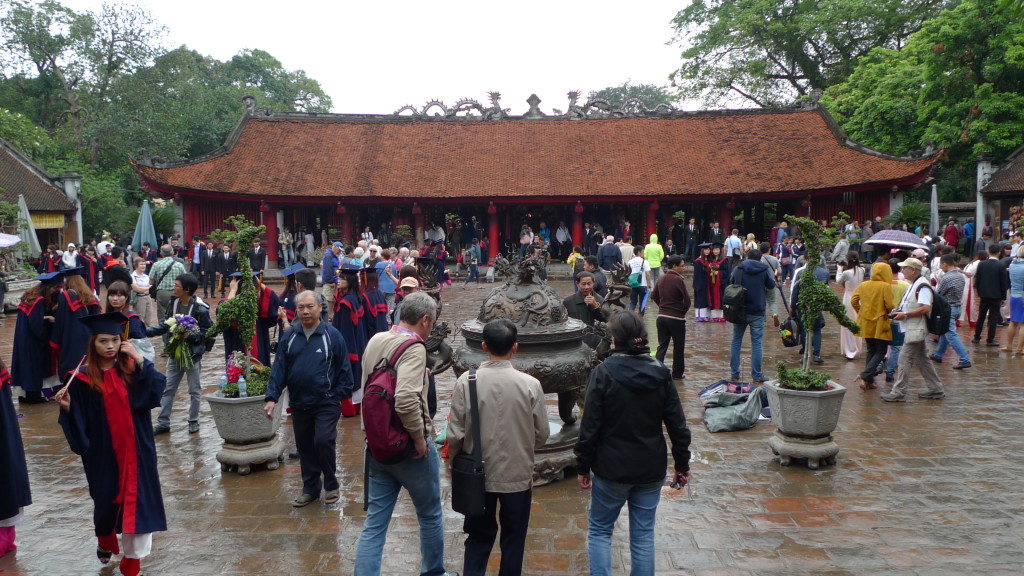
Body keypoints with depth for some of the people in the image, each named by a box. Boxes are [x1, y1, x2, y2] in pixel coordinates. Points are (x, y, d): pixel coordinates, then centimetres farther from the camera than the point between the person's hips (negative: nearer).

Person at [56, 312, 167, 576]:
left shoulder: (132, 369, 0)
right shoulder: (83, 378, -4)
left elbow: (156, 391, -17)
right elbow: (79, 420, -4)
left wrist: (139, 360, -20)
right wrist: (67, 407, -23)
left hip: (135, 450, 0)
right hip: (103, 453, 0)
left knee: (136, 500, -1)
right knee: (106, 500, 16)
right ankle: (105, 542, 47)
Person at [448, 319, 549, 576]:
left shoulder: (466, 381, -14)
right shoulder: (530, 384, -16)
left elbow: (455, 433, -10)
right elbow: (542, 433, -6)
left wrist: (459, 458, 11)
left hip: (479, 474, 1)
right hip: (517, 474, -1)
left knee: (479, 537, 17)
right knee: (514, 537, 18)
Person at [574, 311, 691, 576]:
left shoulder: (603, 372, -13)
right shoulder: (660, 372, -3)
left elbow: (590, 426, -12)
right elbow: (677, 425, -1)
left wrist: (583, 466, -2)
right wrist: (682, 464, 9)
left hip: (612, 468, -3)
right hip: (651, 469, 3)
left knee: (599, 530, 14)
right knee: (643, 534, 14)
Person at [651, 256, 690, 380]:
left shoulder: (661, 279, 6)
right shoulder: (679, 280, -14)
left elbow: (654, 296, 15)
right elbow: (687, 299, -14)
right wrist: (684, 311, 4)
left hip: (661, 317, 6)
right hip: (676, 318, -6)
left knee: (662, 346, 10)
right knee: (678, 347, 9)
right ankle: (677, 374, 17)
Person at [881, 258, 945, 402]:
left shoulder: (922, 286, -17)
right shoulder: (914, 285, 16)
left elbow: (926, 308, -26)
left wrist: (905, 315, -21)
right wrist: (899, 309, 9)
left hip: (915, 330, -11)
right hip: (912, 329, 11)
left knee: (904, 360, -7)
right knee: (922, 360, 16)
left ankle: (898, 392, -3)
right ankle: (936, 390, 24)